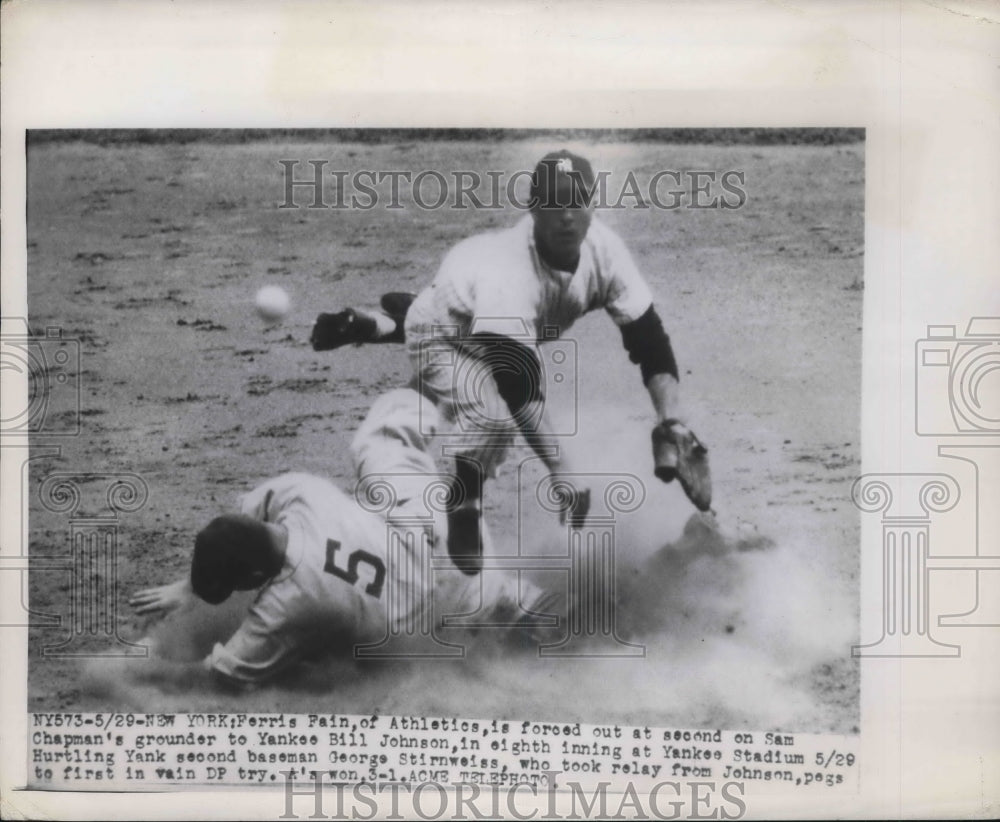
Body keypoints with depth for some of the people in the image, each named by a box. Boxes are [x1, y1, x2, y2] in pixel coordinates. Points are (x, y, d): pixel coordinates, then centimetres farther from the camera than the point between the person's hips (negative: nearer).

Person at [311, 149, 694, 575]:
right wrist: (564, 476, -48)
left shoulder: (602, 248, -23)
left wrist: (672, 426, -30)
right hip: (445, 342, -7)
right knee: (495, 419, -31)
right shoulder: (510, 268, -40)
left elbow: (648, 339, -20)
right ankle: (463, 515, -3)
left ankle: (378, 324, 44)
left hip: (507, 328, 7)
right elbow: (519, 387, -44)